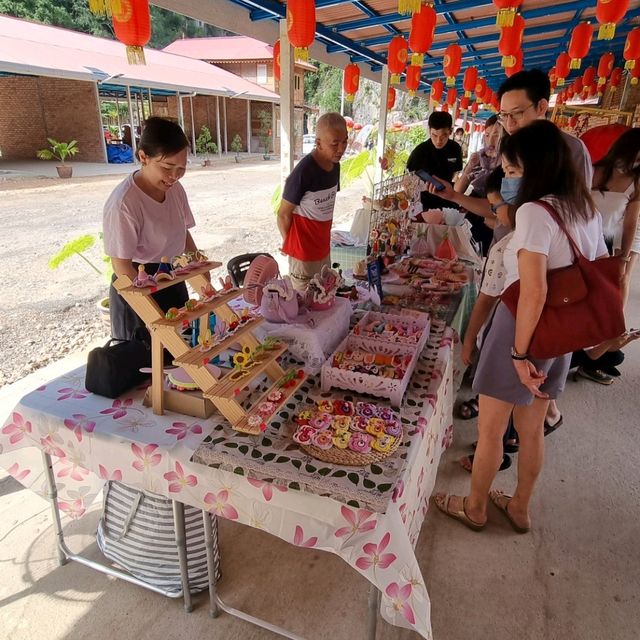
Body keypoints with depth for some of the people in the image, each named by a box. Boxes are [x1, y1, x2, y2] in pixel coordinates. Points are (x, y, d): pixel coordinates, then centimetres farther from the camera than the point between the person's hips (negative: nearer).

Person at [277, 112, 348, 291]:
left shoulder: (335, 166, 1)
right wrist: (291, 246, -2)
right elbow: (283, 215, -14)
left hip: (323, 248, 7)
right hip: (303, 252, -7)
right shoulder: (303, 172, -23)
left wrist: (325, 238, 12)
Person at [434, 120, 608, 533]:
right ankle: (520, 508, 41)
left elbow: (534, 293, -28)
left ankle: (475, 508, 32)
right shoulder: (588, 211, 5)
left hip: (522, 329, -8)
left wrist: (519, 352, -20)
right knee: (532, 428, 22)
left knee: (490, 429, 11)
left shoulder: (534, 211, -20)